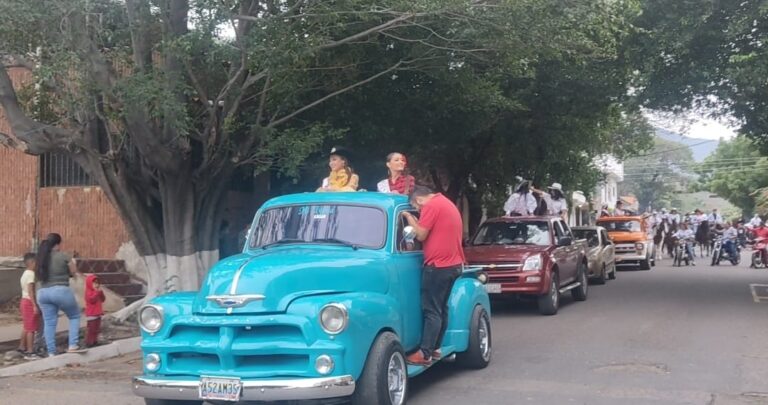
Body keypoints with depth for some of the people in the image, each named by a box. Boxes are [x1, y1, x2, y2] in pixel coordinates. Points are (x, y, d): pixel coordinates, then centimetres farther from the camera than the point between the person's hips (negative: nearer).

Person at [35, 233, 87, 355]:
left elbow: (39, 276, 14)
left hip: (43, 293, 5)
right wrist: (72, 263, 16)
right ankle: (72, 346, 3)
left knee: (49, 323, 9)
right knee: (75, 316, 13)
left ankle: (51, 352, 9)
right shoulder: (63, 257, -9)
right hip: (61, 291, -5)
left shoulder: (40, 258, 7)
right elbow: (74, 273, 0)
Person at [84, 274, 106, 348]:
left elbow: (103, 300, 12)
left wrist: (101, 292, -2)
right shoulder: (89, 292, -12)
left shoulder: (97, 292, 15)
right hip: (91, 314, -9)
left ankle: (95, 341, 23)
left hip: (98, 313, 9)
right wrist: (97, 292, -25)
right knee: (91, 329, -7)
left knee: (97, 328, 14)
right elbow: (92, 299, -28)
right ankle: (89, 342, -3)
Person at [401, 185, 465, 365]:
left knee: (432, 311, -8)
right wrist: (416, 221, 16)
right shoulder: (447, 203, 17)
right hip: (454, 264, 9)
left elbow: (421, 235, -13)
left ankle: (425, 353, -8)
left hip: (438, 266, -9)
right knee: (441, 309, 13)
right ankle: (435, 348, 17)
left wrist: (409, 217, -1)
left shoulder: (431, 205, -12)